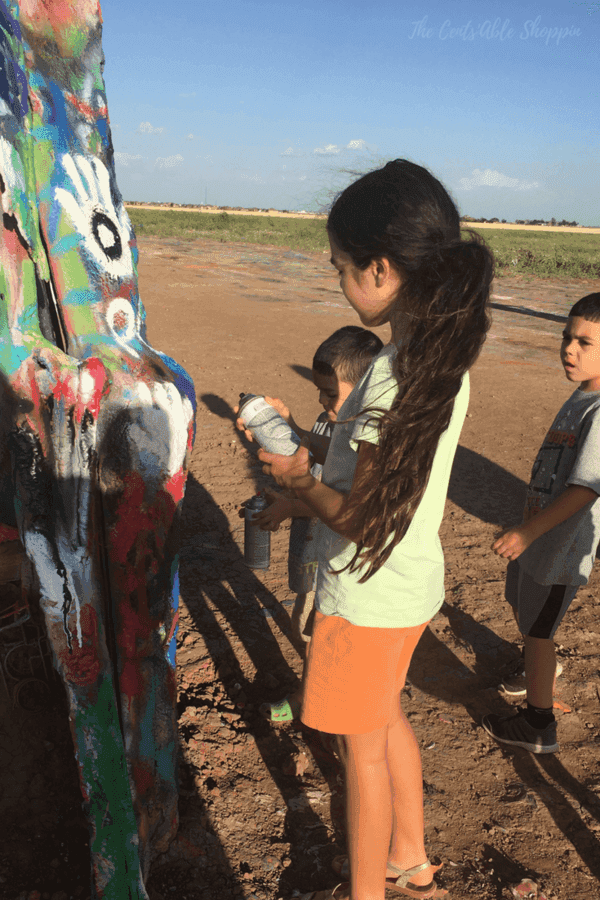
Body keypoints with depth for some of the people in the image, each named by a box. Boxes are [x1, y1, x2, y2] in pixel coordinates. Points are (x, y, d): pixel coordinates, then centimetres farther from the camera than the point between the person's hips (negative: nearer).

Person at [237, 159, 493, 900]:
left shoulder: (394, 376, -30)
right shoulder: (444, 352, -1)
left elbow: (364, 522, -25)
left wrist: (299, 480, -8)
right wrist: (311, 473, 6)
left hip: (369, 595, -9)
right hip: (413, 581, 9)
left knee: (363, 749, 14)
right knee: (387, 720, 28)